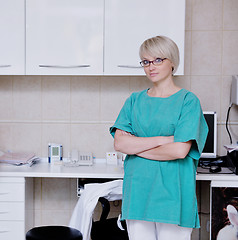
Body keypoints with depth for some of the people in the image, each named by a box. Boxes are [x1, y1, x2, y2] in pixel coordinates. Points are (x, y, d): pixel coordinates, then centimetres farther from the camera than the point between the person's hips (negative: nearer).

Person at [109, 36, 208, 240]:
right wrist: (163, 139, -11)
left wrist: (137, 147, -4)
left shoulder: (188, 100, -2)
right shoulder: (135, 100, 10)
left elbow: (180, 150, -13)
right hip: (137, 190, 3)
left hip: (172, 191, -3)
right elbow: (119, 143, -2)